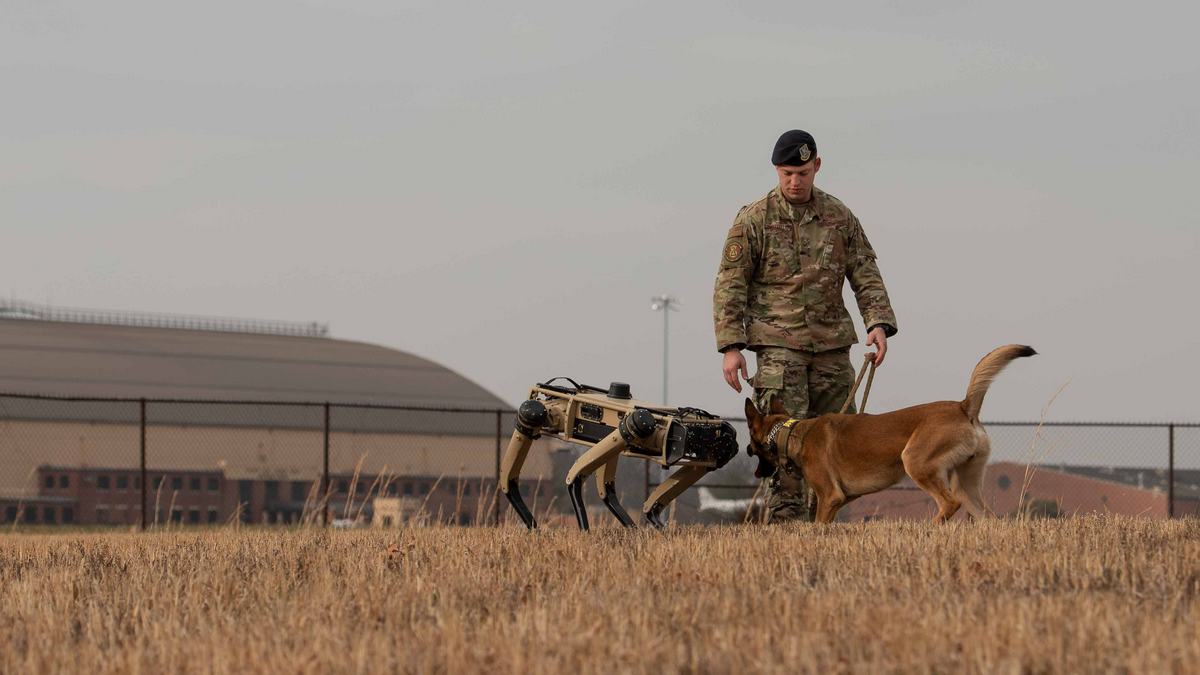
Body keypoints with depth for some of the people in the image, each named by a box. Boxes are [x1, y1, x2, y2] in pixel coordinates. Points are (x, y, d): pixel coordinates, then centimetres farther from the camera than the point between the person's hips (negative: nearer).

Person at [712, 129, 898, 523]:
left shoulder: (840, 218, 8)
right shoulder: (753, 220, -1)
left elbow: (866, 276, 10)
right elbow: (730, 286, -2)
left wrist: (879, 323, -6)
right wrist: (730, 346, -10)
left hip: (831, 345, 4)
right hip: (778, 345, -4)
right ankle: (785, 522, -11)